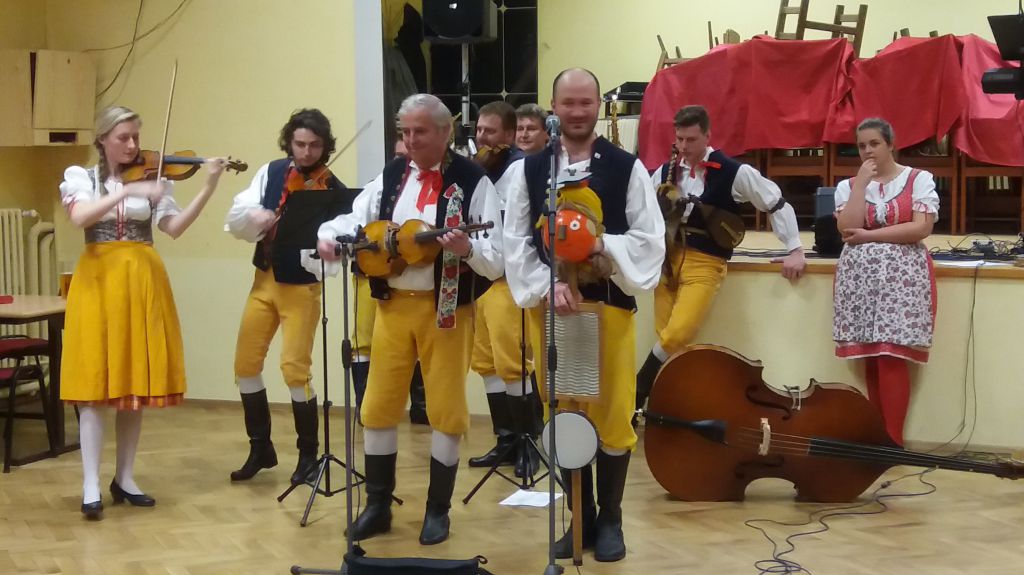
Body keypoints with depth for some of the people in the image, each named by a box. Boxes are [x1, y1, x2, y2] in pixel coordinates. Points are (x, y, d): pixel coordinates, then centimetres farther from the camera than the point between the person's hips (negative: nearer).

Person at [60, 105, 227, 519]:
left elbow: (175, 228, -5)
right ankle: (91, 486, -3)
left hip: (144, 283, 3)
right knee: (96, 383, -5)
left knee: (137, 382, 6)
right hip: (99, 281, -3)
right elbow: (80, 217, -16)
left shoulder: (152, 179, 9)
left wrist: (209, 188, -15)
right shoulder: (80, 176, 4)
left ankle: (125, 478, 16)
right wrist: (127, 191, -25)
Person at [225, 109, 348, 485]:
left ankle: (309, 454, 9)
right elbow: (234, 218, -4)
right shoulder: (271, 173, 1)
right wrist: (254, 216, -25)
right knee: (246, 364, 7)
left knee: (295, 369, -9)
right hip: (264, 280, 5)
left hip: (302, 287, -5)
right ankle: (261, 448, 23)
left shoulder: (332, 191, -11)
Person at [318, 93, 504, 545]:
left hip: (446, 308, -4)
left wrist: (468, 247, -32)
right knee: (379, 406, 8)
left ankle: (438, 510, 19)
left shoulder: (473, 182, -7)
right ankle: (377, 505, 22)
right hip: (393, 303, 4)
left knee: (445, 409, 5)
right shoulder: (390, 176, 7)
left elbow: (497, 261, -12)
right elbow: (357, 219, 5)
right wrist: (331, 233, -16)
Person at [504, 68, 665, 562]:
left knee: (612, 416, 3)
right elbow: (517, 243, 1)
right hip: (548, 305, 2)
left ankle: (609, 520, 19)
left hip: (610, 303, -1)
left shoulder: (627, 168, 2)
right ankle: (580, 517, 21)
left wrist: (608, 248, -19)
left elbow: (650, 239, -2)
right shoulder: (527, 170, 5)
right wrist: (550, 284, -14)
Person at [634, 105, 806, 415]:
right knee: (668, 341, 0)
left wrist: (795, 250, -2)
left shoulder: (734, 172, -7)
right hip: (667, 260, 4)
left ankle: (635, 395, -4)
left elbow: (777, 203, -1)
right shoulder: (665, 172, 5)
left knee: (676, 336, -19)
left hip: (704, 264, -4)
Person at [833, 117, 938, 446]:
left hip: (901, 276, -3)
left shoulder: (919, 179, 2)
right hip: (860, 278, 3)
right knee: (870, 359, 3)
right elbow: (848, 229, -6)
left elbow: (922, 227, -10)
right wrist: (862, 183, -7)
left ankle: (893, 442, -6)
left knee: (891, 359, -10)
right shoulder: (848, 186, 10)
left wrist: (869, 236, -10)